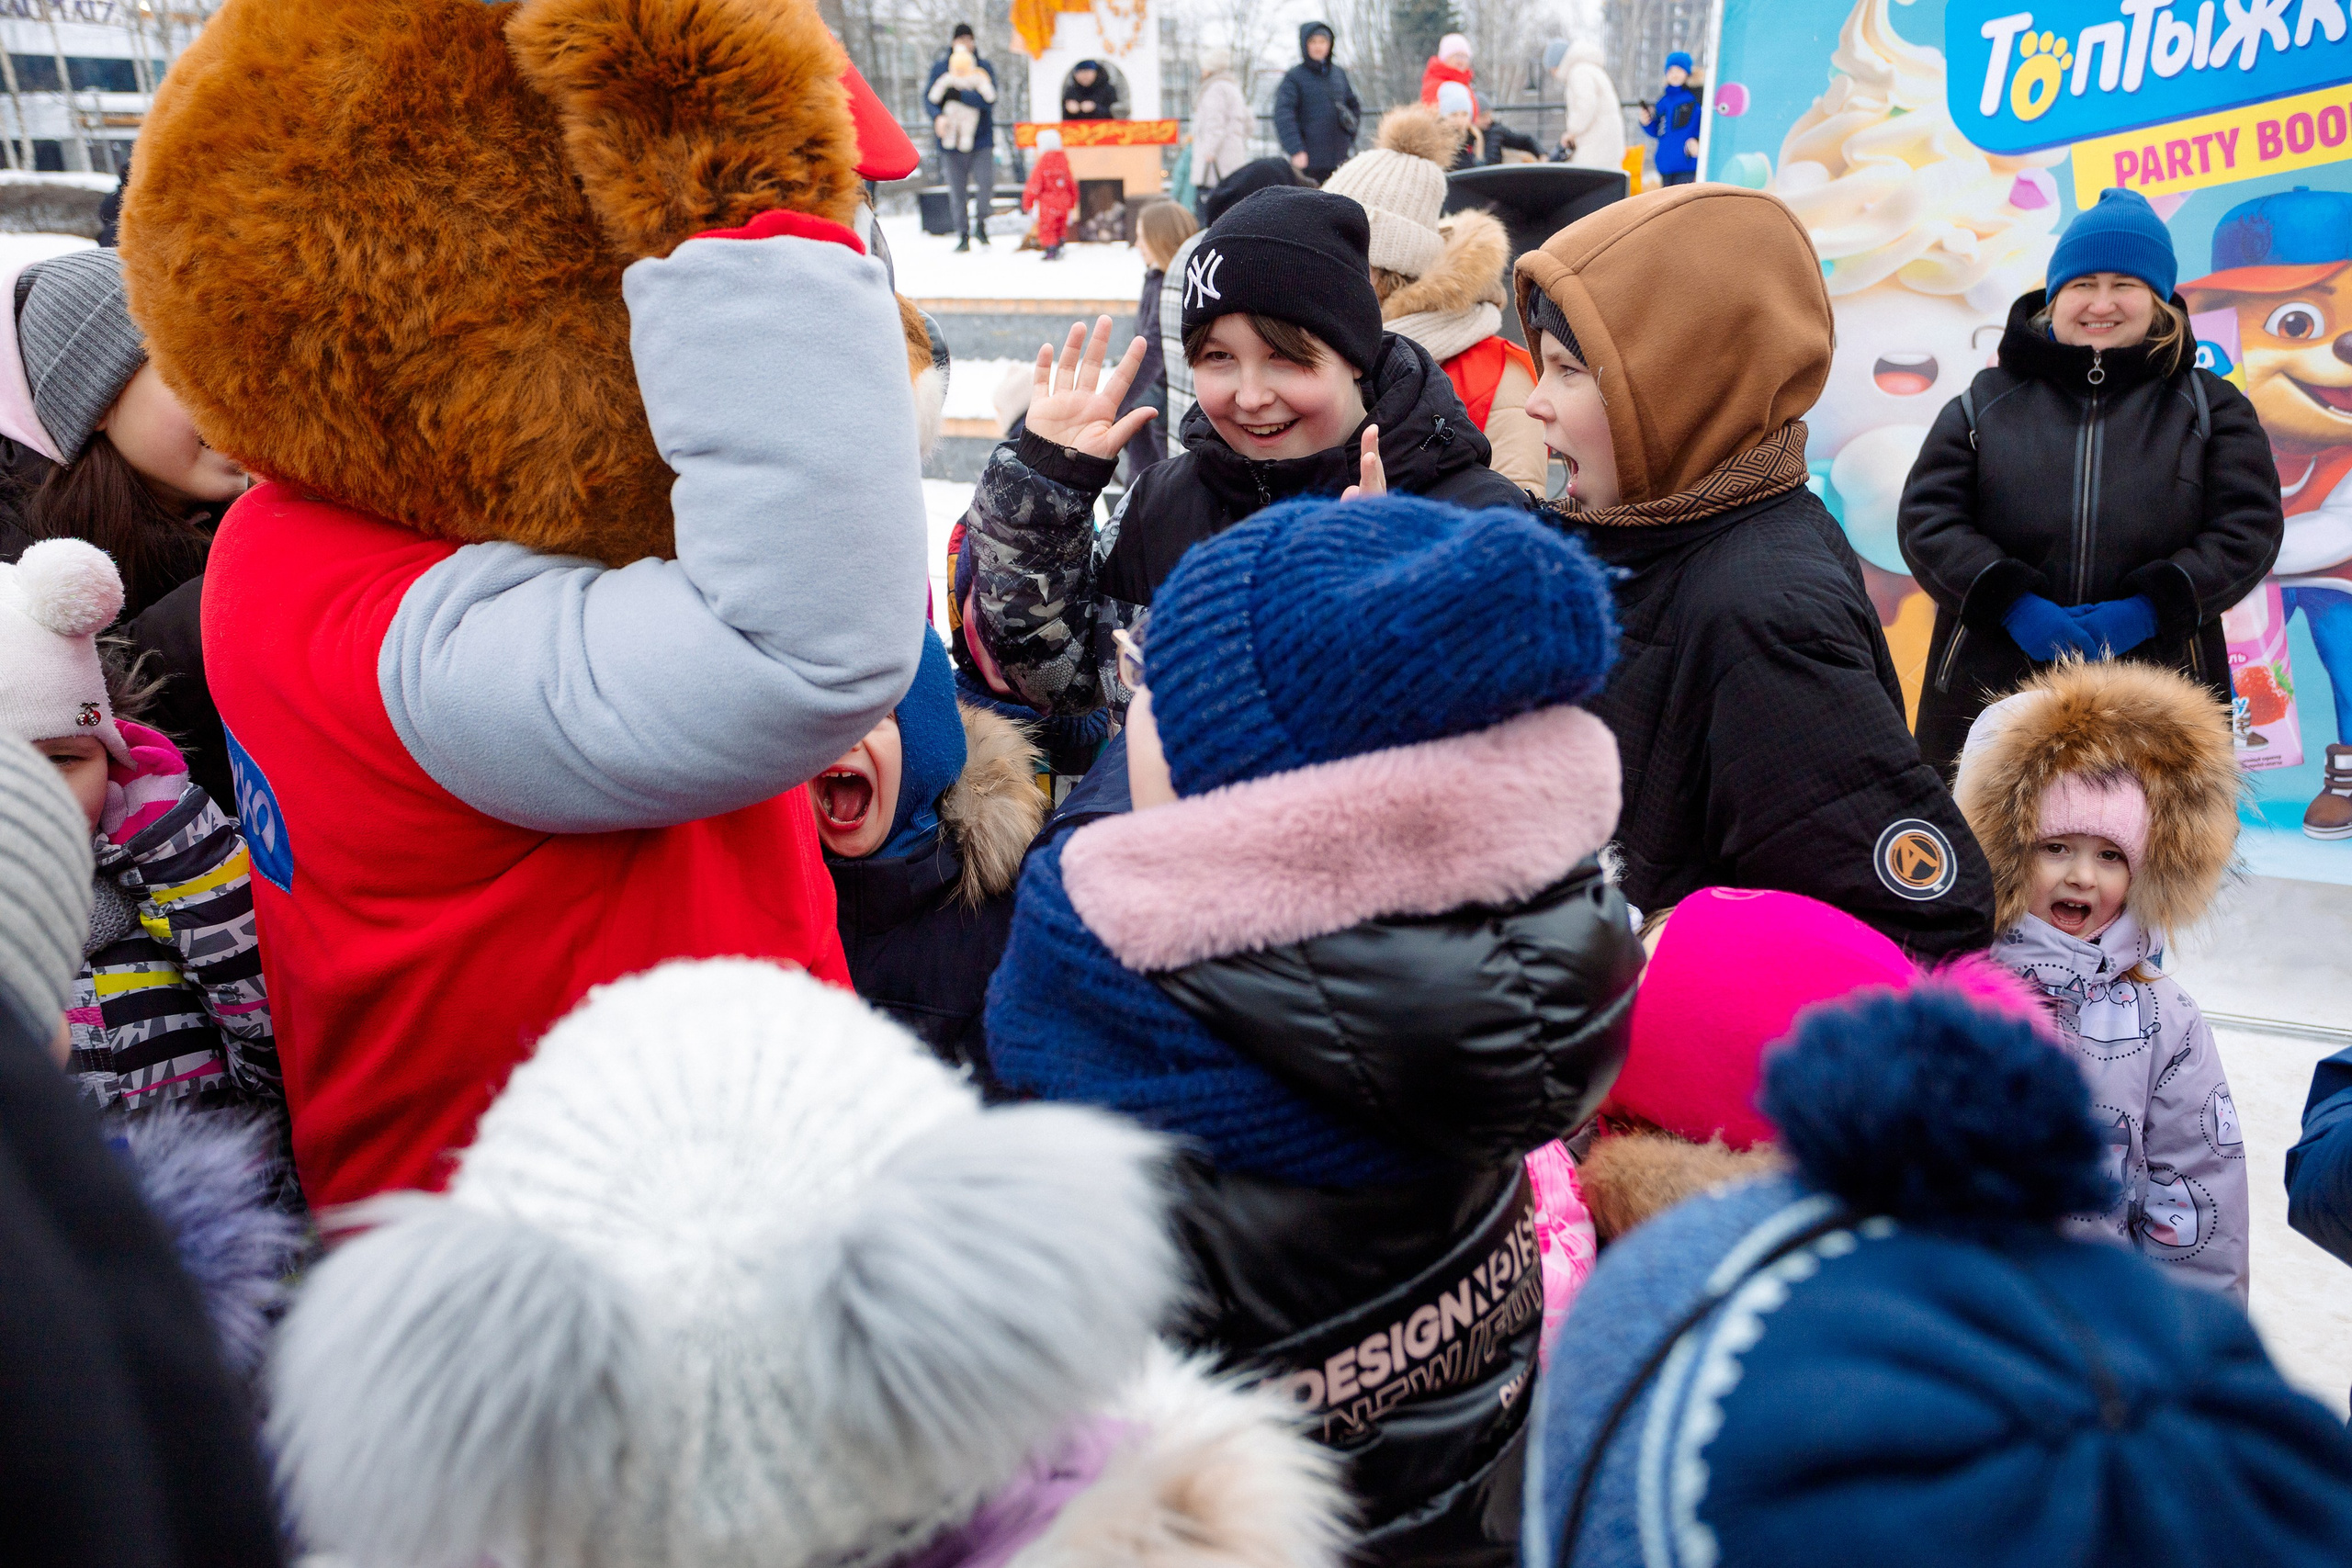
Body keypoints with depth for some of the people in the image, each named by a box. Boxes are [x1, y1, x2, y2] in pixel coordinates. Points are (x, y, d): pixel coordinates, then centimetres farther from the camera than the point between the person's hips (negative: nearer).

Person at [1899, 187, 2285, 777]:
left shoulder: (2209, 406, 9)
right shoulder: (1985, 403, 9)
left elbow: (2249, 528, 0)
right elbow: (1925, 517, -1)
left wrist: (2145, 609, -16)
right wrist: (2013, 604, -16)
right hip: (1990, 694, 0)